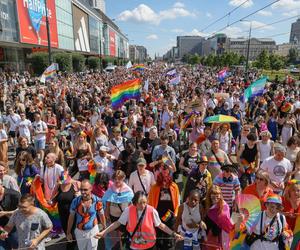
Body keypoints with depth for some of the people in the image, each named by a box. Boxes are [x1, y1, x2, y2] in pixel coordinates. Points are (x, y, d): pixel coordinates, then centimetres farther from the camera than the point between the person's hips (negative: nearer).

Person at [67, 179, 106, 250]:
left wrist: (104, 229, 6)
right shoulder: (75, 201, -17)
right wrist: (68, 232, 3)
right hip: (79, 232, 2)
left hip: (93, 231, -1)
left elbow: (101, 215, -4)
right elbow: (71, 217, -4)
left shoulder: (97, 201, -19)